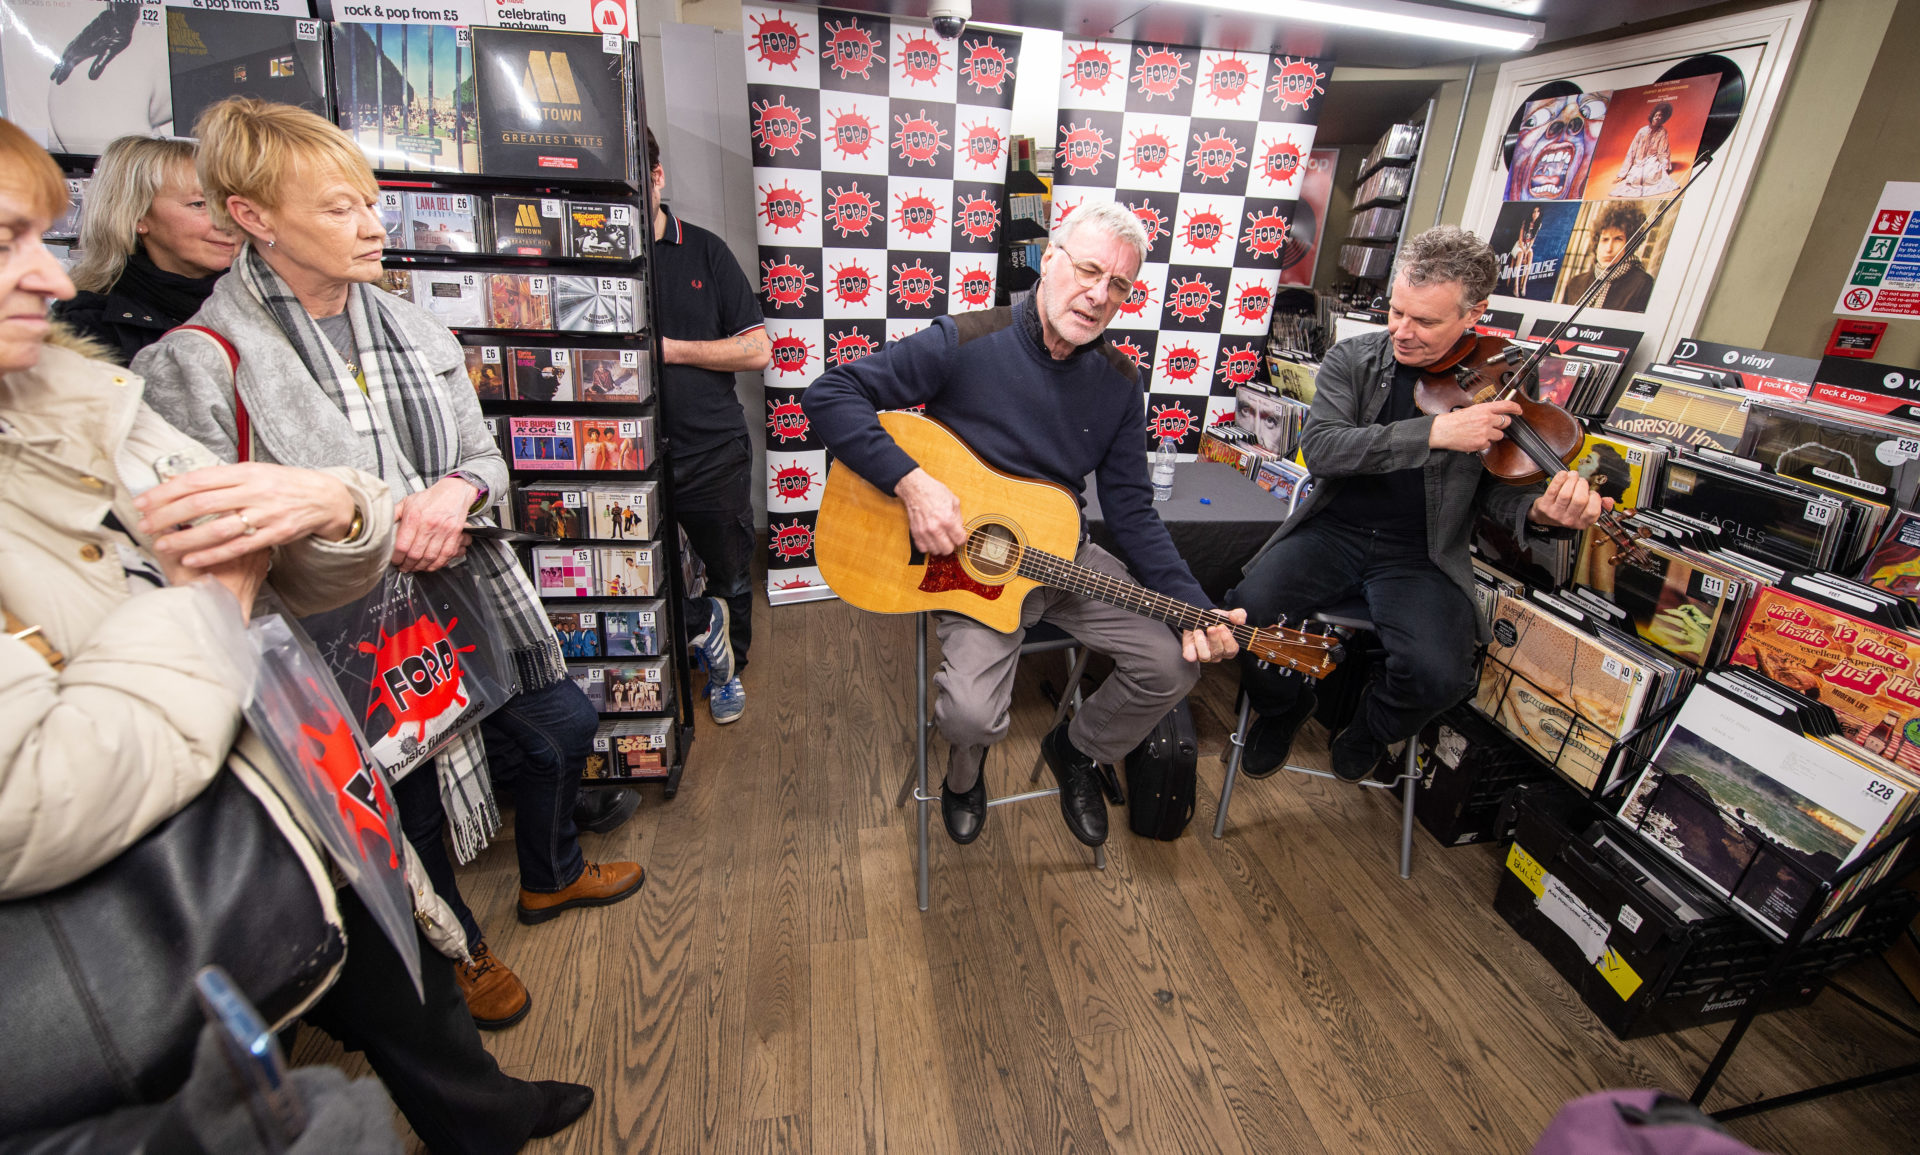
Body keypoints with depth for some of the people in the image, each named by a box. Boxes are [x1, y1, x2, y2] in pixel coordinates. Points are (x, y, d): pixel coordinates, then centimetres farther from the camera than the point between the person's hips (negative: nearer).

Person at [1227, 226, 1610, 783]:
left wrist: (1538, 510, -20)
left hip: (1421, 554, 0)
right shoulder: (1354, 358, 0)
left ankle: (1367, 732, 13)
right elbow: (1320, 448, -16)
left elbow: (1497, 490, 5)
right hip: (1335, 530, 1)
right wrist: (1434, 432, -26)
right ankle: (1282, 707, 11)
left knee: (1439, 674, -25)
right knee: (1249, 608, -24)